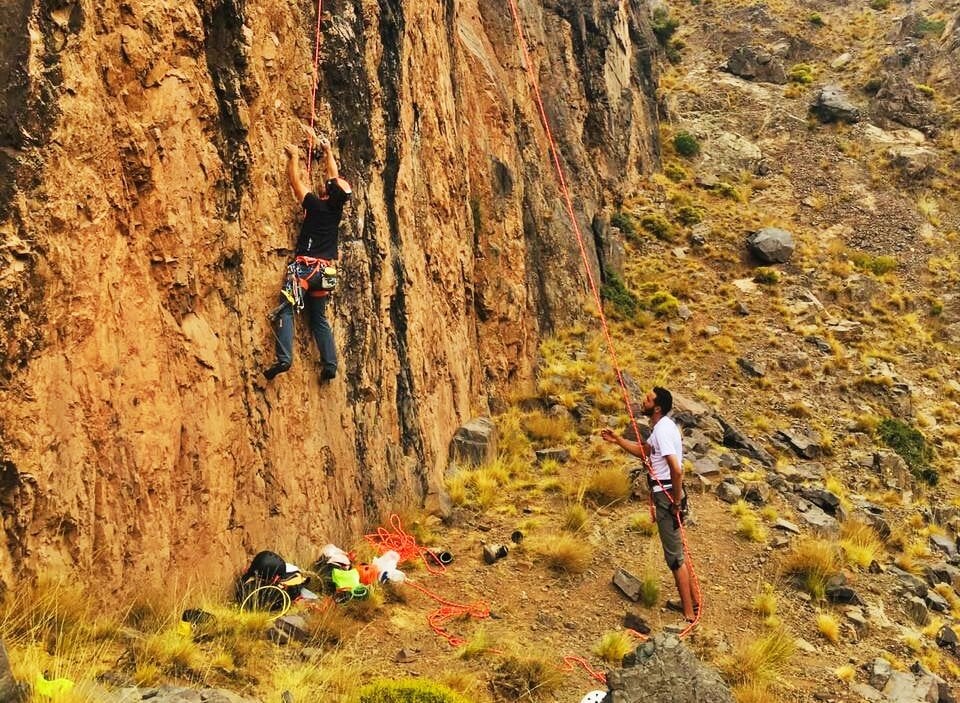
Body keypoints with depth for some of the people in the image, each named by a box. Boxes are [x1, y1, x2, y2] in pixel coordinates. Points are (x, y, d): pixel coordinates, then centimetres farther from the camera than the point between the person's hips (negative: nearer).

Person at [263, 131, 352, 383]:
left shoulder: (315, 205, -7)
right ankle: (330, 364, 0)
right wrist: (326, 150, 32)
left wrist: (294, 156, 18)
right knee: (319, 318, 12)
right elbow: (335, 177, 22)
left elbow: (295, 180, 3)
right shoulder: (337, 206, 7)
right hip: (326, 270, 6)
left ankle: (284, 358, -27)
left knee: (285, 309, -10)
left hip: (305, 266, -6)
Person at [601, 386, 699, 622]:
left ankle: (689, 613, 4)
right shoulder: (662, 426, 10)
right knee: (677, 552, 20)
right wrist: (617, 440, 18)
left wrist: (676, 502, -21)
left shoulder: (663, 430, -21)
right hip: (666, 494, 10)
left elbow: (676, 469, -29)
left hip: (667, 496, -10)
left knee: (675, 556, -3)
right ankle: (692, 602, 30)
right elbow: (644, 451, 27)